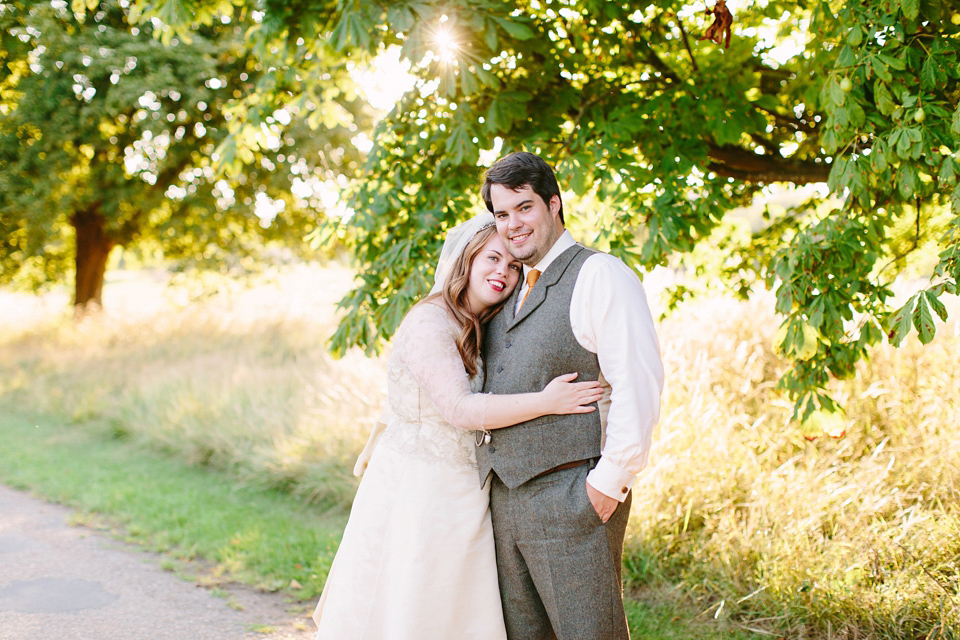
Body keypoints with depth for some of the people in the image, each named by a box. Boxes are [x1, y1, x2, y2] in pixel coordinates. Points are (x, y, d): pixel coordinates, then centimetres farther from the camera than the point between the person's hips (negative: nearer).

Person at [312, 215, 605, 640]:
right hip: (417, 489, -8)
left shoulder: (483, 330, 12)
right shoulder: (429, 324, -17)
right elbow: (458, 409, -24)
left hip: (462, 493, 8)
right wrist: (546, 403, -28)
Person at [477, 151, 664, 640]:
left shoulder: (599, 275, -7)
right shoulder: (512, 291, 19)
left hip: (571, 495, -8)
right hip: (504, 499, 8)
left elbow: (638, 386, -15)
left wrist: (609, 483, -18)